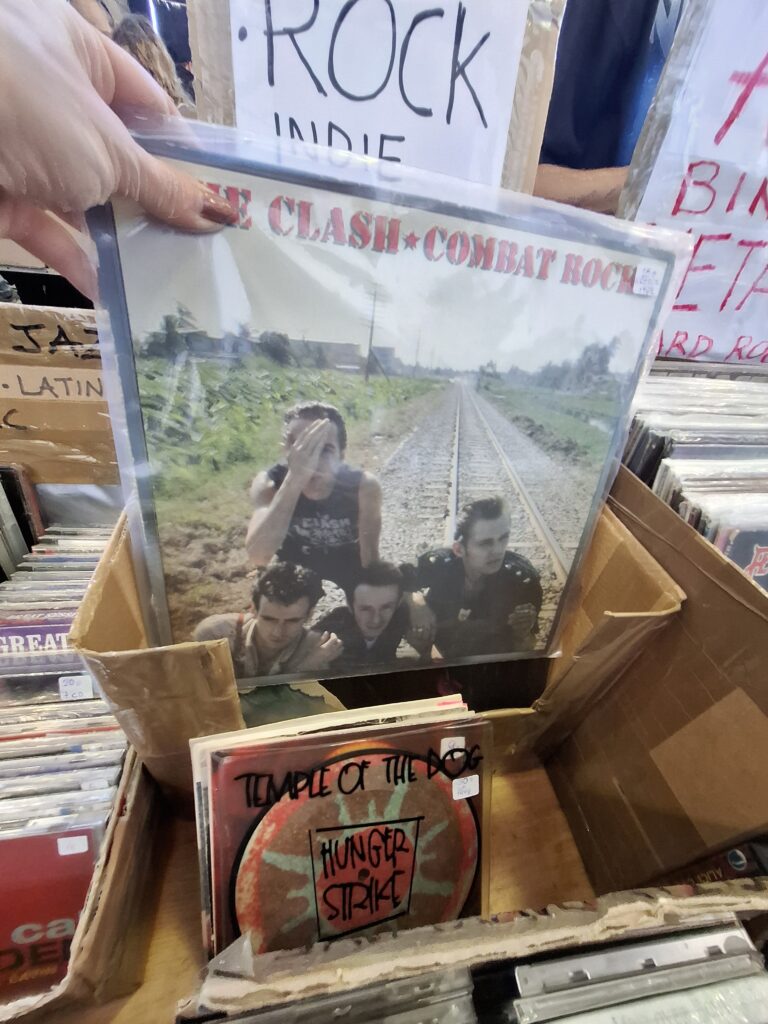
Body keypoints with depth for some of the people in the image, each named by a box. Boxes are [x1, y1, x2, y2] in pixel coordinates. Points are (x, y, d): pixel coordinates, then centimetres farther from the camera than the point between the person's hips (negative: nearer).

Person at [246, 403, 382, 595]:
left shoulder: (363, 486, -31)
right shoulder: (268, 483, -30)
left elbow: (370, 556, -19)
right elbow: (258, 557, -45)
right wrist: (295, 478, -54)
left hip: (348, 561, 0)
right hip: (296, 563, 0)